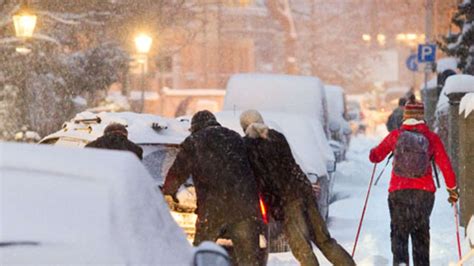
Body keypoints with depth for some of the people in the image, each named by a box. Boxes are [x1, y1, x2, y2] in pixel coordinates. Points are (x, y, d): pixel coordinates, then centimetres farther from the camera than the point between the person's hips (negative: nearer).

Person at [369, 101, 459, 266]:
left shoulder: (395, 135, -1)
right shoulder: (431, 138, -1)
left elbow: (375, 157, 9)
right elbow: (445, 166, -1)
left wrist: (374, 151, 33)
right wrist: (452, 189, 12)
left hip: (398, 191, -1)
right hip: (424, 192, 1)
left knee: (399, 231, 5)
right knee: (421, 232, 17)